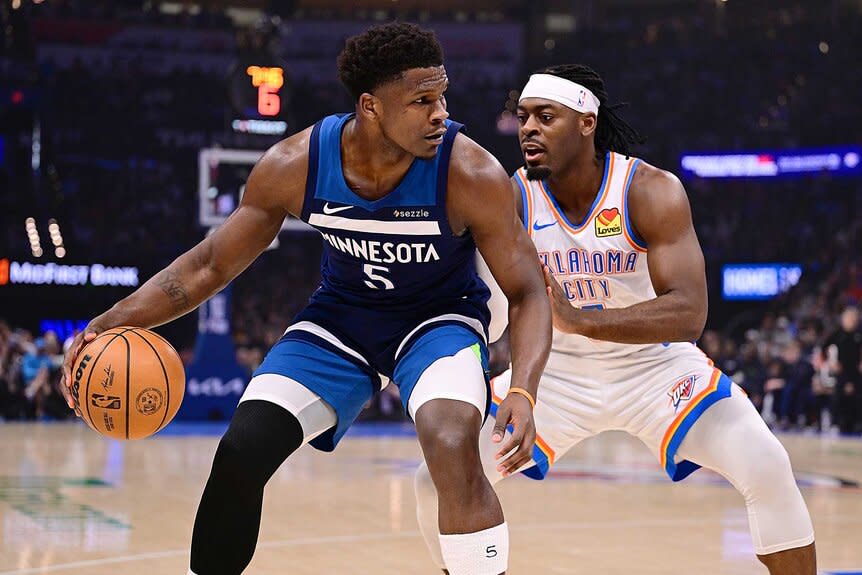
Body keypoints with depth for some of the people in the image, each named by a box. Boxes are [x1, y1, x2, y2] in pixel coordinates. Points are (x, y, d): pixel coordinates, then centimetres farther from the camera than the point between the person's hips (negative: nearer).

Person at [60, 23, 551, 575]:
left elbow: (527, 291, -18)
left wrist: (523, 393, -36)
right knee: (241, 452, -9)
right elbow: (211, 265, -7)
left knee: (453, 447, -32)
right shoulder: (296, 164, -20)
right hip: (342, 316, 3)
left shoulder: (472, 173, -27)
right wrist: (115, 320, -19)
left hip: (440, 317, -3)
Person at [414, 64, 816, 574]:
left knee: (768, 471, -24)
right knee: (437, 481, -8)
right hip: (557, 370, 3)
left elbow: (689, 314, -34)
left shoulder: (653, 191, -23)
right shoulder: (512, 199, -15)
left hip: (655, 364, -3)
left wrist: (579, 320, -48)